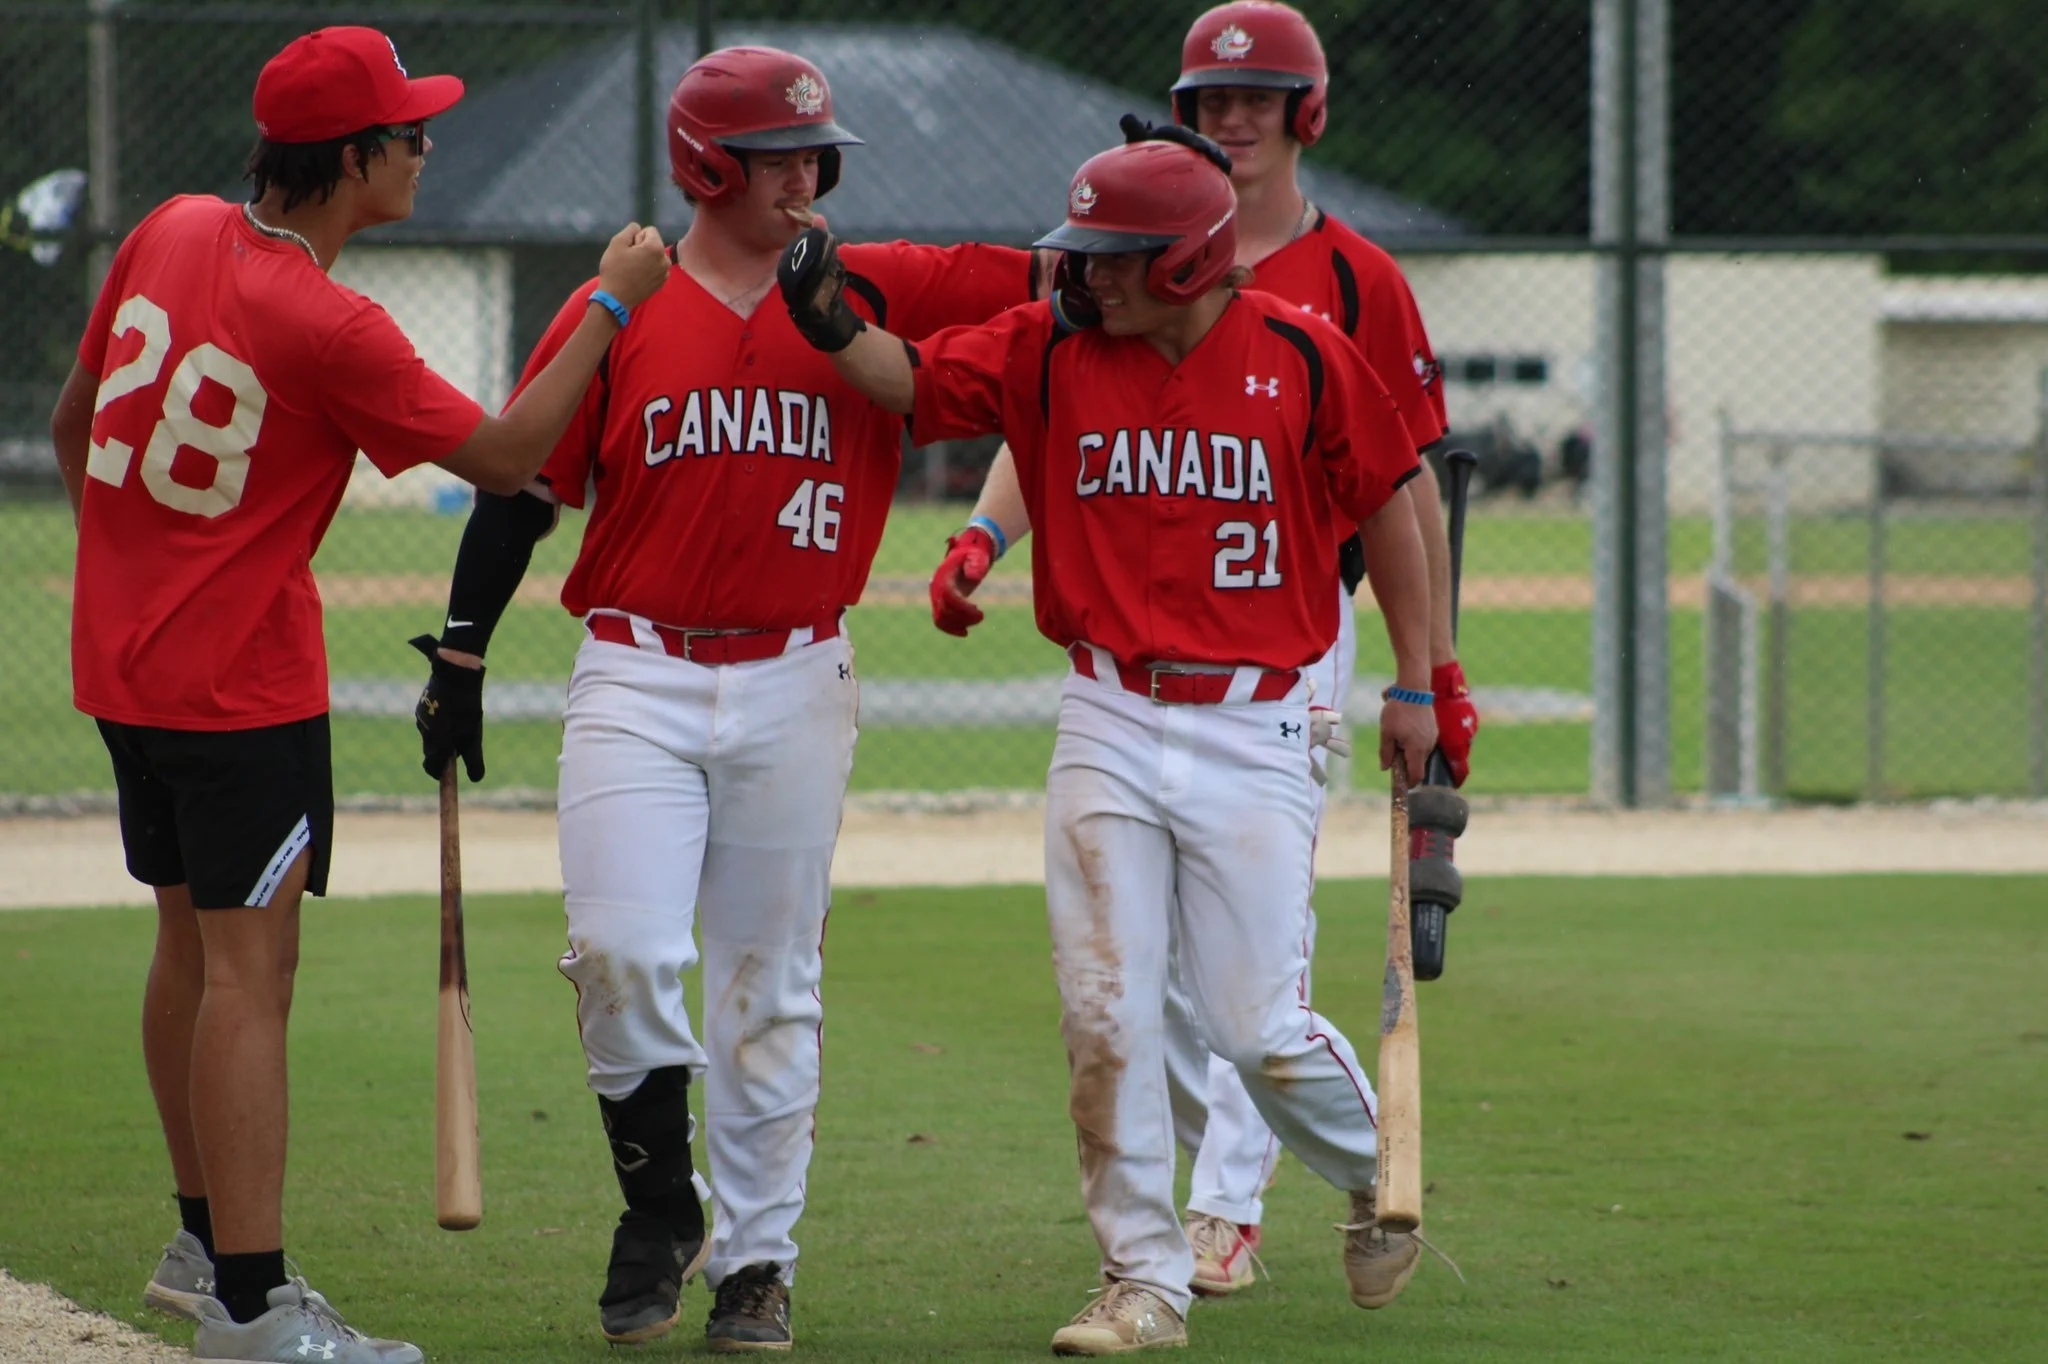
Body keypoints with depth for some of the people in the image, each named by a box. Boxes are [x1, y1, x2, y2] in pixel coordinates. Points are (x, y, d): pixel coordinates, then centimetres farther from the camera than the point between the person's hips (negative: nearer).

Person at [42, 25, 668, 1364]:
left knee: (191, 942, 19)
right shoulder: (330, 327, -22)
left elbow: (73, 422, 12)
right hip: (244, 677, -8)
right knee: (248, 966, -7)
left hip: (122, 650, 8)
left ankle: (208, 1243, 30)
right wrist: (611, 306, -6)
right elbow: (507, 453, -13)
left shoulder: (171, 235, 2)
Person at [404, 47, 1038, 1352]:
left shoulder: (867, 297, 4)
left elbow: (1043, 282, -2)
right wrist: (460, 657, 2)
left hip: (796, 684, 1)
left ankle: (757, 1257, 16)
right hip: (638, 682, -1)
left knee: (772, 981, 6)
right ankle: (661, 1206, 9)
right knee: (624, 951, -12)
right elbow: (521, 490, 4)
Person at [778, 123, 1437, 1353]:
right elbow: (912, 381, 4)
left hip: (1254, 732, -3)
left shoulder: (1303, 359, -4)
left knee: (1262, 1028, -4)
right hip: (1110, 730, 3)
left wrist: (1417, 684, 4)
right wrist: (832, 324, -18)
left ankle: (1375, 1175, 27)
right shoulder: (1051, 350, 2)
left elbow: (1389, 502, 4)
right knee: (1108, 1016, -2)